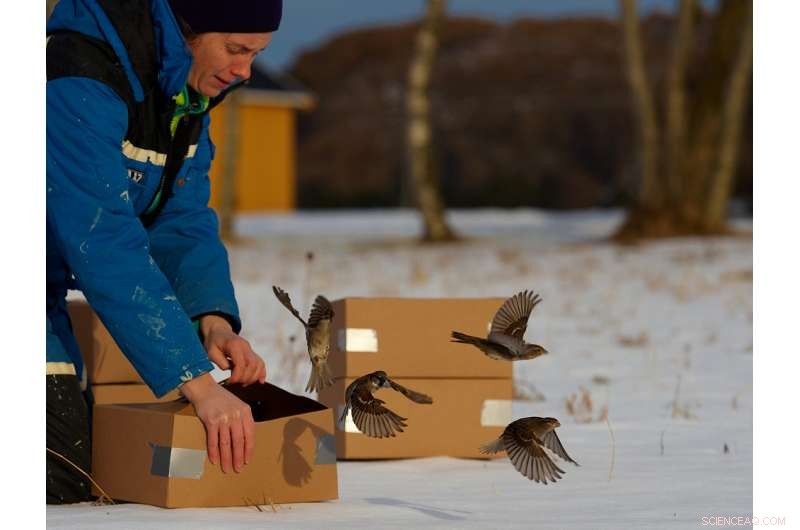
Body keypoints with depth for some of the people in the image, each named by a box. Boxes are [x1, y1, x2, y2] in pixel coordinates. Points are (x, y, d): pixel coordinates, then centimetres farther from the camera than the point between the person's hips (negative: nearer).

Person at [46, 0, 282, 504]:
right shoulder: (82, 82, -28)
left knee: (85, 481, 9)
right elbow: (102, 242, -34)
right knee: (62, 487, -16)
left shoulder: (189, 89, 3)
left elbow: (182, 217, 4)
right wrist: (197, 382, -37)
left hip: (48, 298, 9)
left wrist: (213, 316, -17)